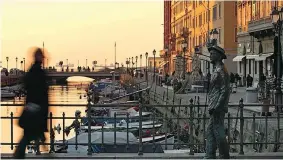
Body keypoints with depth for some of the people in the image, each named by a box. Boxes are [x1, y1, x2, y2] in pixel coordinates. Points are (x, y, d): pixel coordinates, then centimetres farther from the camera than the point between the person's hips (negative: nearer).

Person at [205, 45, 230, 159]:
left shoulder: (221, 71, -14)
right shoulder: (217, 70, 17)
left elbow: (224, 91, -20)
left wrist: (216, 107, -23)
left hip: (218, 108, -10)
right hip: (215, 107, 10)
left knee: (218, 132, -6)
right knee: (210, 131, 10)